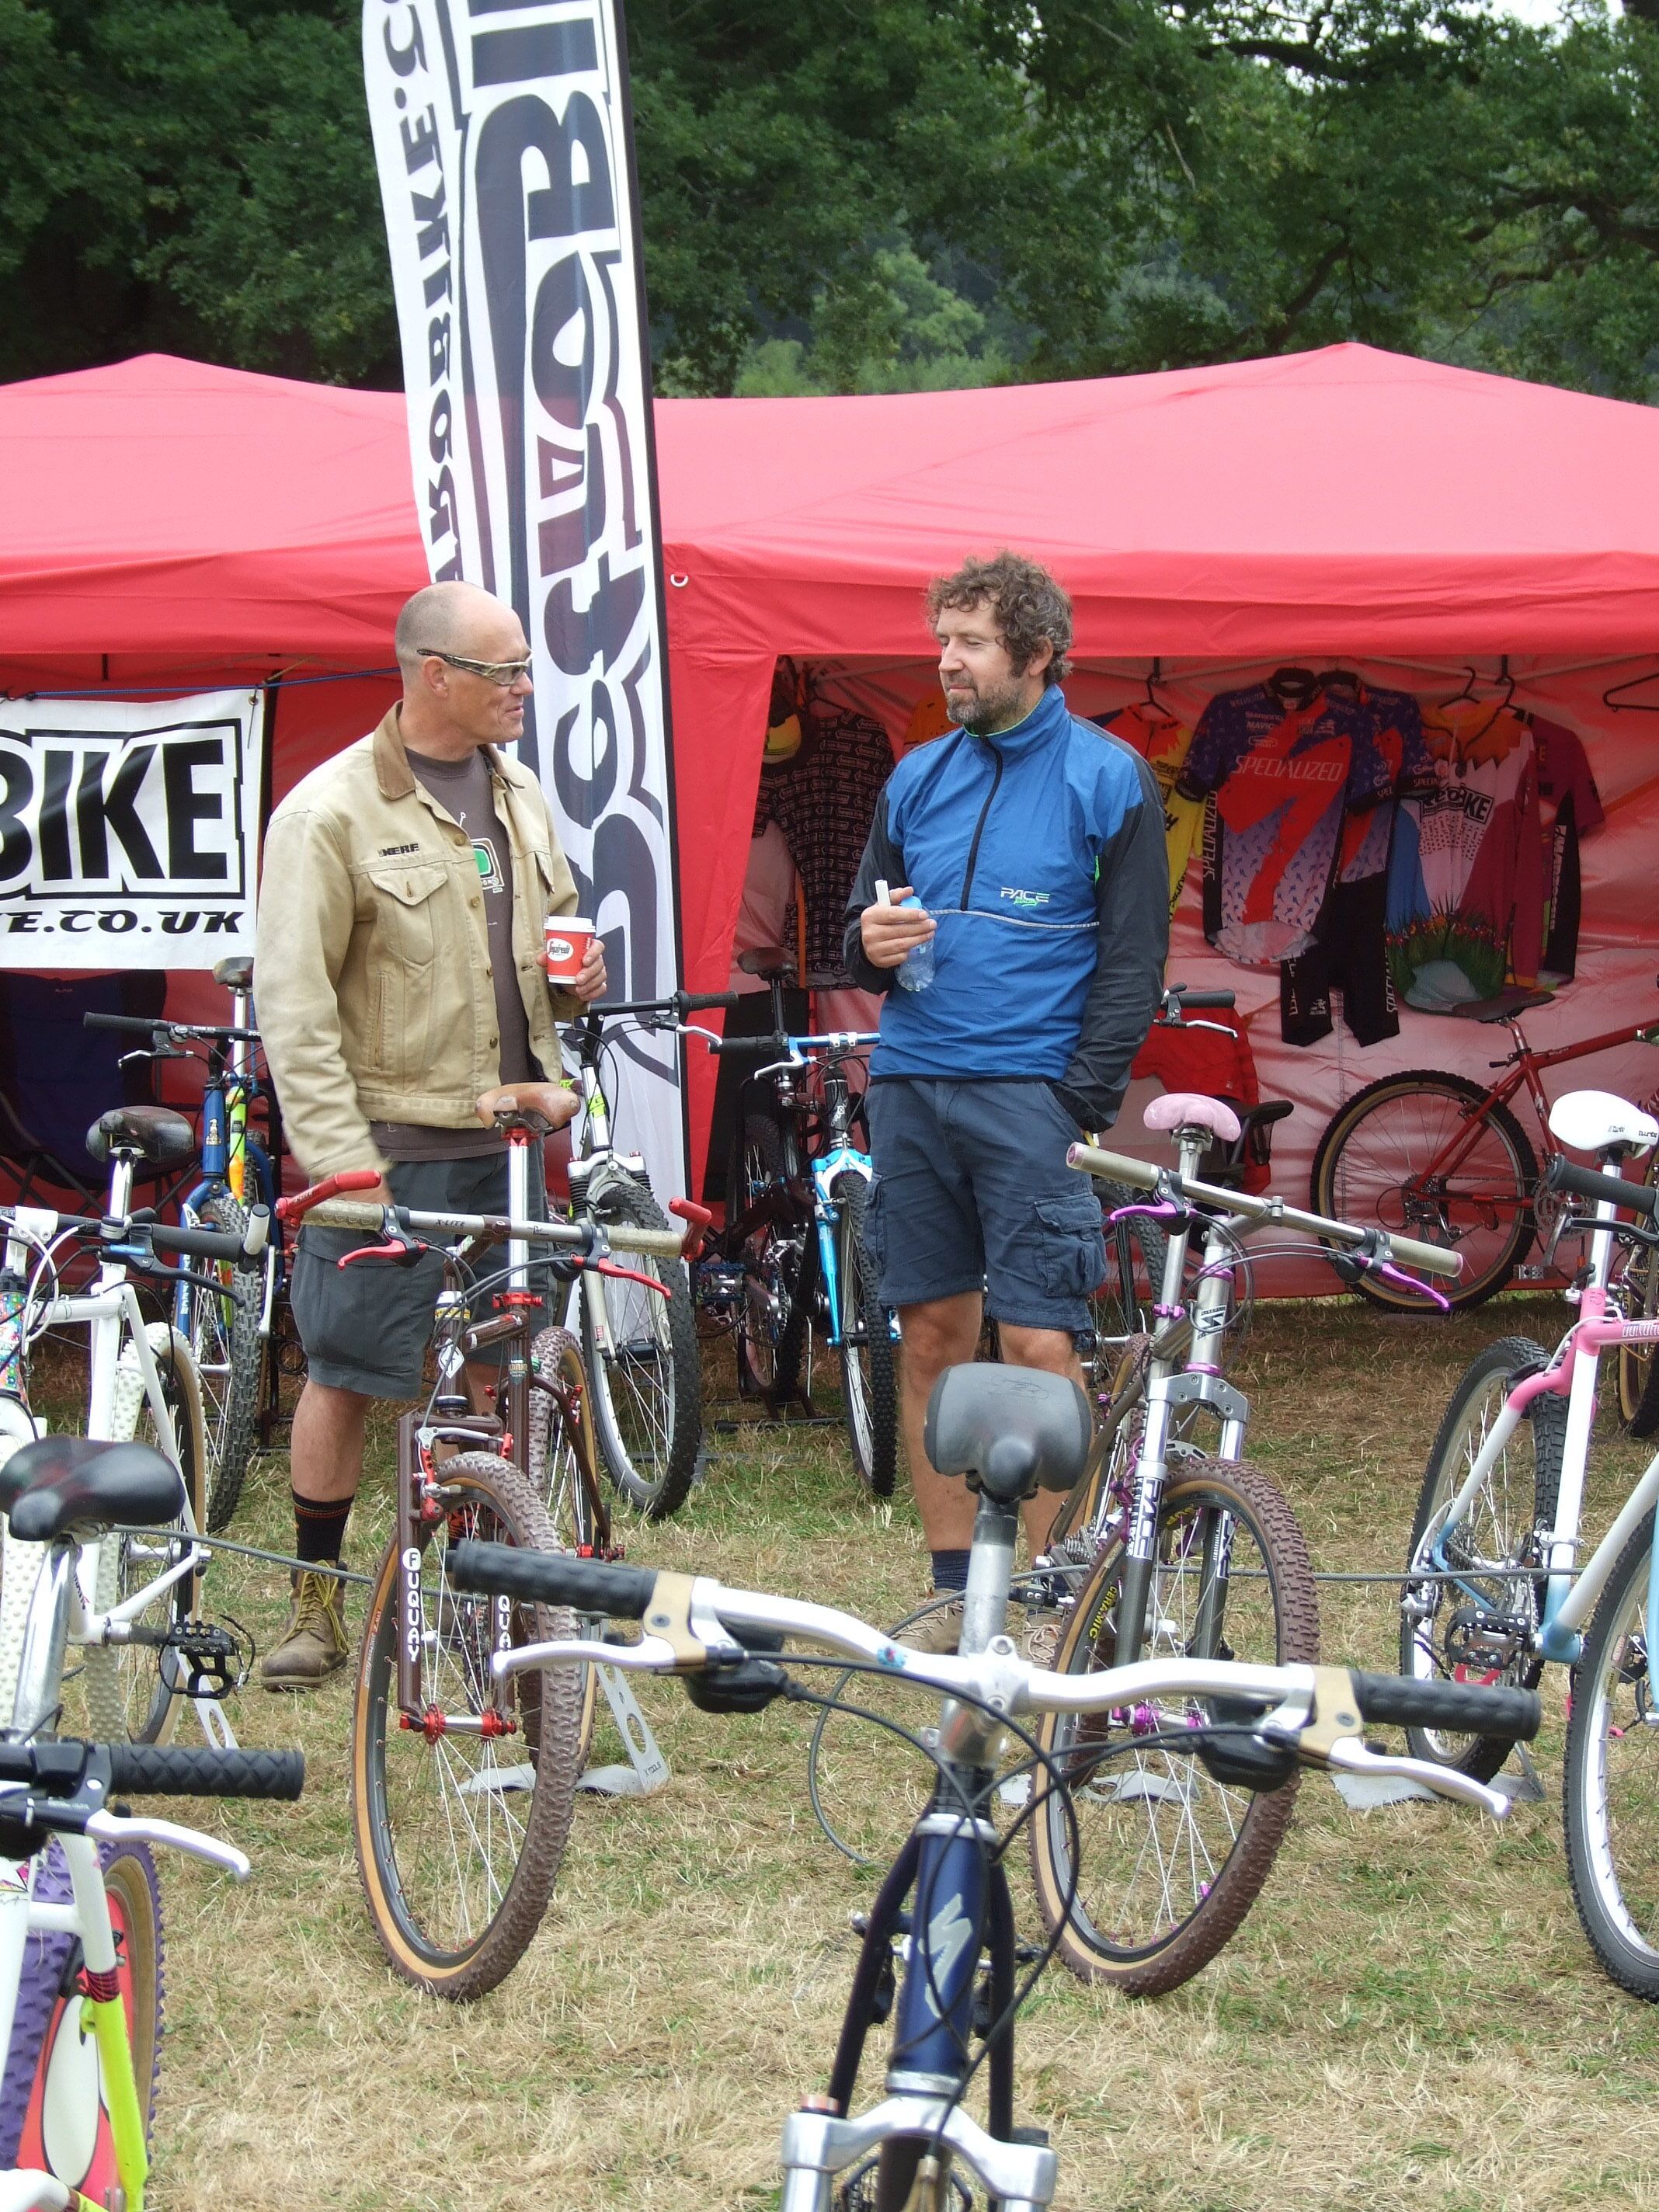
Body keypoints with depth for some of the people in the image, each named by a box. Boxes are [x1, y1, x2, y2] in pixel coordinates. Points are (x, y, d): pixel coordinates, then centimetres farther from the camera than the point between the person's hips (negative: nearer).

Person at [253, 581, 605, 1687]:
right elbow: (294, 1005, -11)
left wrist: (571, 978, 2)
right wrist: (341, 1158, -17)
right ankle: (318, 1601, 10)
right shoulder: (331, 812, -9)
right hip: (389, 1145, -6)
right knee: (346, 1375, -1)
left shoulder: (518, 793, 12)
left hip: (507, 1137, 6)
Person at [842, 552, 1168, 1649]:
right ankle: (956, 1591, 14)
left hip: (1031, 1090, -5)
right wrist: (872, 946, -5)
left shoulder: (1109, 778, 0)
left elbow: (1133, 959, -2)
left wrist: (1082, 1106, -10)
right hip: (912, 1088, 5)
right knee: (931, 1336, 6)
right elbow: (862, 926, 21)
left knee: (1040, 1344, -8)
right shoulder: (918, 777, 14)